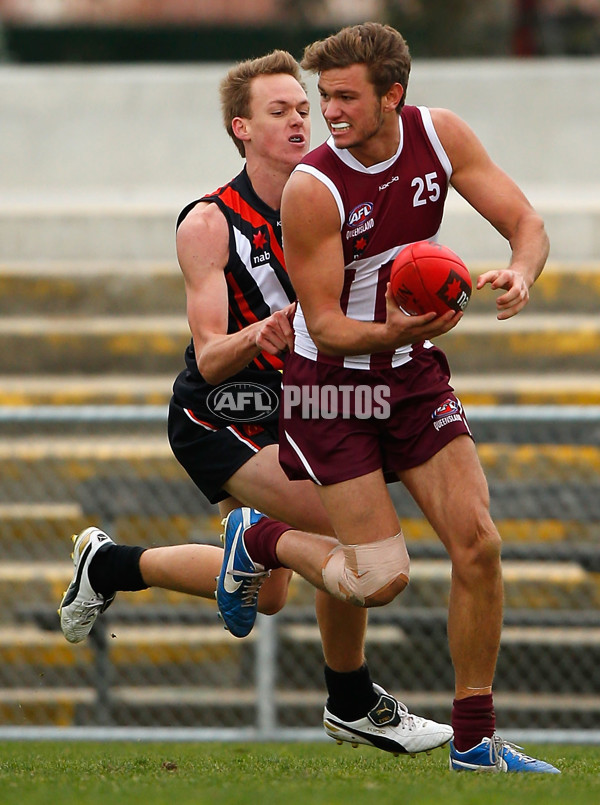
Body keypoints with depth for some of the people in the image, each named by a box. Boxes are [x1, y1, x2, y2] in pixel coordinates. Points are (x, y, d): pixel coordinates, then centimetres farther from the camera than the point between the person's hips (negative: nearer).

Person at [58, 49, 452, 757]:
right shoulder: (208, 225, -16)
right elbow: (210, 358, -20)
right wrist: (258, 337, -41)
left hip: (280, 418, 7)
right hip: (217, 422, -7)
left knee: (262, 595, 15)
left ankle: (110, 566, 36)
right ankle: (353, 704, -7)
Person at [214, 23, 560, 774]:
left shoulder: (439, 135, -8)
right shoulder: (311, 188, -23)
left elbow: (525, 222, -5)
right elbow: (324, 326, -20)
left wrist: (520, 273, -28)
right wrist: (392, 331, -40)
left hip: (415, 374, 5)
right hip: (331, 383, -5)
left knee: (477, 543, -5)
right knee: (381, 579, -8)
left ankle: (474, 740, 6)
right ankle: (260, 541, 23)